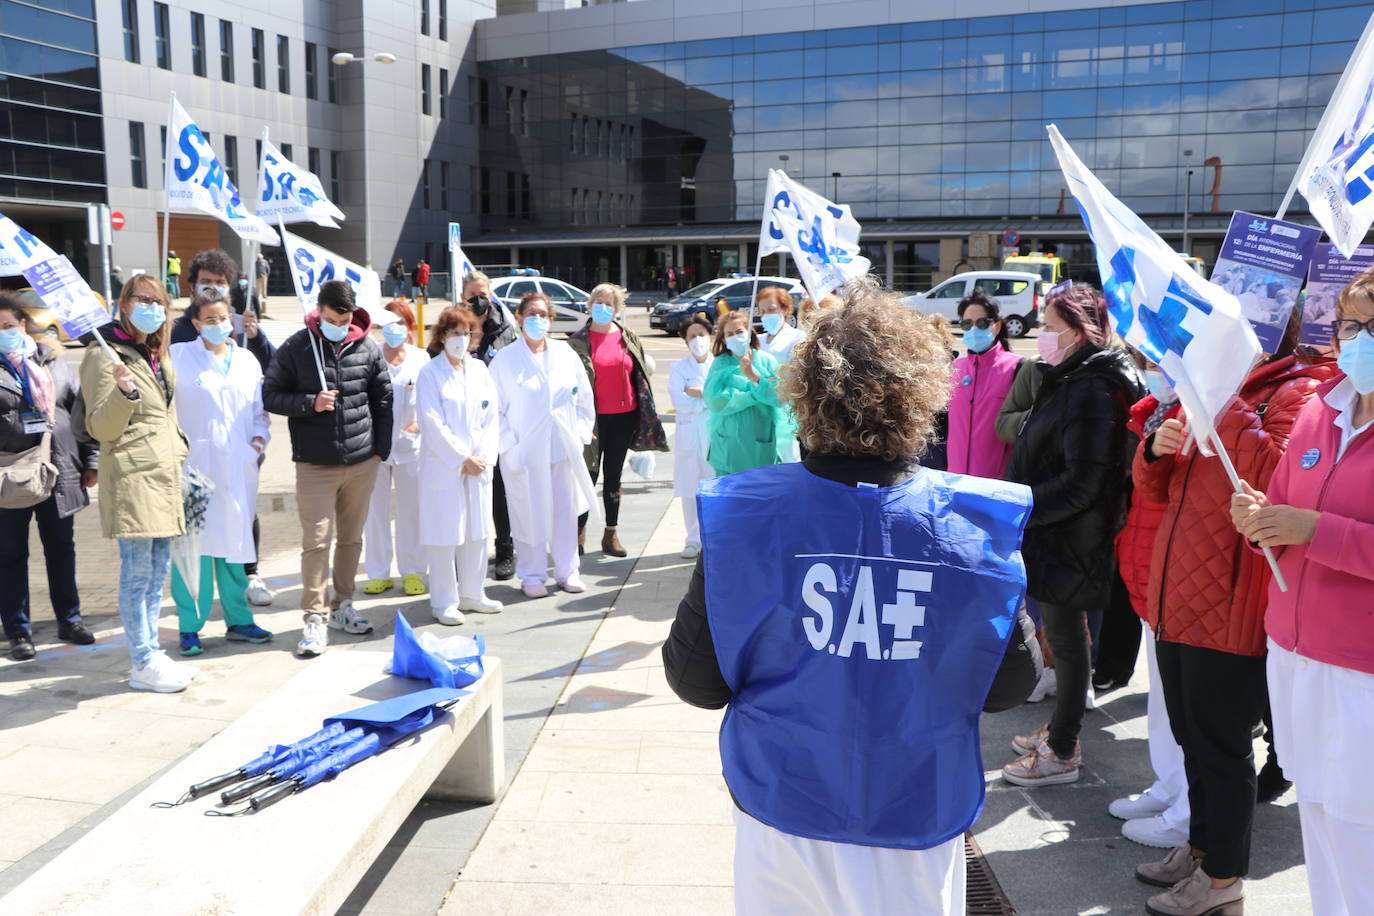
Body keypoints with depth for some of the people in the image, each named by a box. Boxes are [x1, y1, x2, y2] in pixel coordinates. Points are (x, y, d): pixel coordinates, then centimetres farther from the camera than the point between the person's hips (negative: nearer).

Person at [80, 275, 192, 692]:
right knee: (138, 572, -4)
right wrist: (124, 392, -28)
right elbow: (100, 427, -12)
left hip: (164, 473, 9)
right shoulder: (105, 354, -8)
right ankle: (143, 664, 5)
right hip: (132, 474, -9)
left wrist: (179, 454, 21)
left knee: (158, 569, 13)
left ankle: (151, 653, 22)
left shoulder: (157, 355, 18)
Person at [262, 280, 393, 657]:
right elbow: (271, 395, 0)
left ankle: (342, 604, 27)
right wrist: (310, 403, -16)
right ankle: (314, 618, 1)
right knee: (316, 541, -6)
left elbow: (383, 398, 12)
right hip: (315, 465, -3)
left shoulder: (368, 348, 3)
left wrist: (381, 448, 6)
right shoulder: (296, 347, -3)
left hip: (362, 462, 3)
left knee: (351, 538, 13)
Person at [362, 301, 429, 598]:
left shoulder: (421, 358, 5)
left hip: (410, 443, 1)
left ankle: (412, 571, 16)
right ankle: (378, 573, 16)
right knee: (375, 509, 5)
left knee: (411, 509, 6)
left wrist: (421, 421, -11)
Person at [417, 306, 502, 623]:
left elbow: (492, 415, 7)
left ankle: (472, 593, 24)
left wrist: (484, 456, -5)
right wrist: (462, 459, -12)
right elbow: (433, 423, -11)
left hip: (479, 465, 5)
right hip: (443, 467, -5)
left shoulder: (479, 369, 10)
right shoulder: (430, 373, -4)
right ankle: (444, 602, 10)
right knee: (445, 534, -1)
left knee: (476, 531, 11)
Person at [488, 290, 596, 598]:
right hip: (525, 451, -3)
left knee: (566, 511, 9)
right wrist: (508, 447, -10)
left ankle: (567, 570, 23)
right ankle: (532, 575, 17)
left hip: (564, 448, 3)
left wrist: (580, 434, 6)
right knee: (530, 515, 3)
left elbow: (585, 397, 13)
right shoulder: (504, 359, -3)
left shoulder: (566, 354, 7)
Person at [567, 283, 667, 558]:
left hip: (624, 415, 3)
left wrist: (645, 417, 8)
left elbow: (641, 372, 13)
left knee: (614, 474, 11)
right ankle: (579, 530, 13)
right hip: (595, 417, -3)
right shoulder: (578, 340, -3)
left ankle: (611, 534, 18)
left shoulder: (629, 338, 7)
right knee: (590, 474, 1)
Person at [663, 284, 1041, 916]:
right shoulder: (977, 525, -16)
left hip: (781, 807, 0)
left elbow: (695, 679, -11)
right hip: (918, 815, 0)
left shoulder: (743, 515, -18)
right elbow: (1008, 685, -6)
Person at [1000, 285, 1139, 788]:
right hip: (1053, 534, 10)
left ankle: (1061, 754, 16)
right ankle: (1060, 729, 35)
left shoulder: (1091, 391, -21)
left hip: (1071, 539, -10)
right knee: (1063, 633, 20)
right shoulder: (1069, 380, 11)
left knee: (1067, 638, 2)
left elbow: (1080, 483, -26)